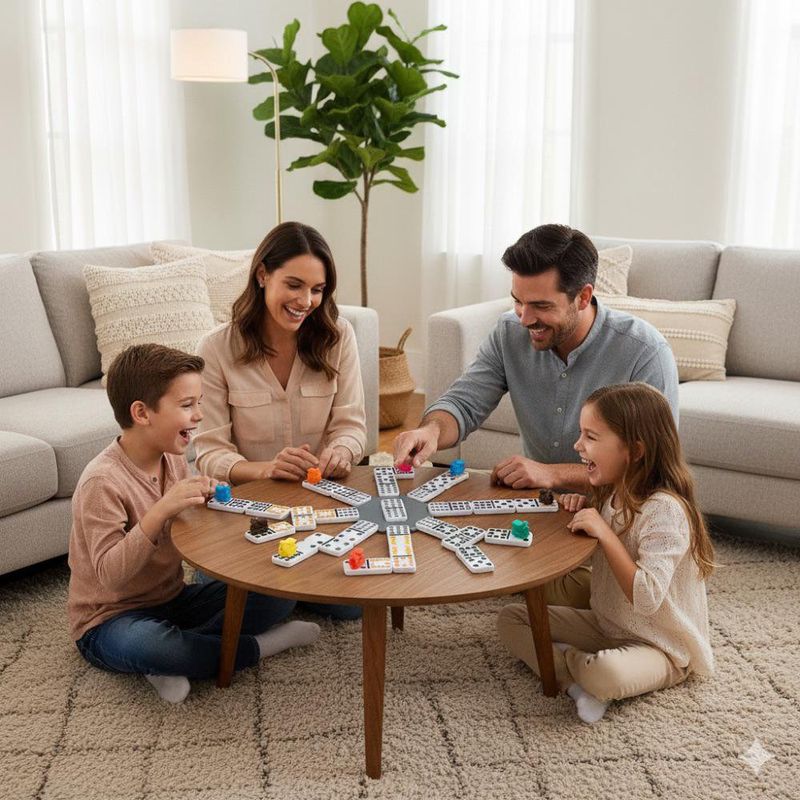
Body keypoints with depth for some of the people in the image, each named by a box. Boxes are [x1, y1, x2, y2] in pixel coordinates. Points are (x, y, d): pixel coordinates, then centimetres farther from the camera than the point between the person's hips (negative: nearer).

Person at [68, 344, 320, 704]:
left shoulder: (174, 459, 1)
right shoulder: (102, 482, -23)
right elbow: (110, 574, -29)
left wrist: (204, 499, -8)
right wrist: (161, 511, -38)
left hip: (173, 598, 7)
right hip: (111, 619, -7)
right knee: (140, 643, -42)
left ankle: (170, 660, -16)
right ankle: (256, 646, -18)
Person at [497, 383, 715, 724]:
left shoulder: (664, 509, -26)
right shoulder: (612, 494, 0)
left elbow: (646, 599, -33)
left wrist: (604, 532, -31)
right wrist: (583, 509, -1)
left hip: (660, 647, -8)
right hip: (607, 626, 8)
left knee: (606, 673, -39)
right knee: (510, 618, 0)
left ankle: (563, 659, -7)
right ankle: (575, 681, -17)